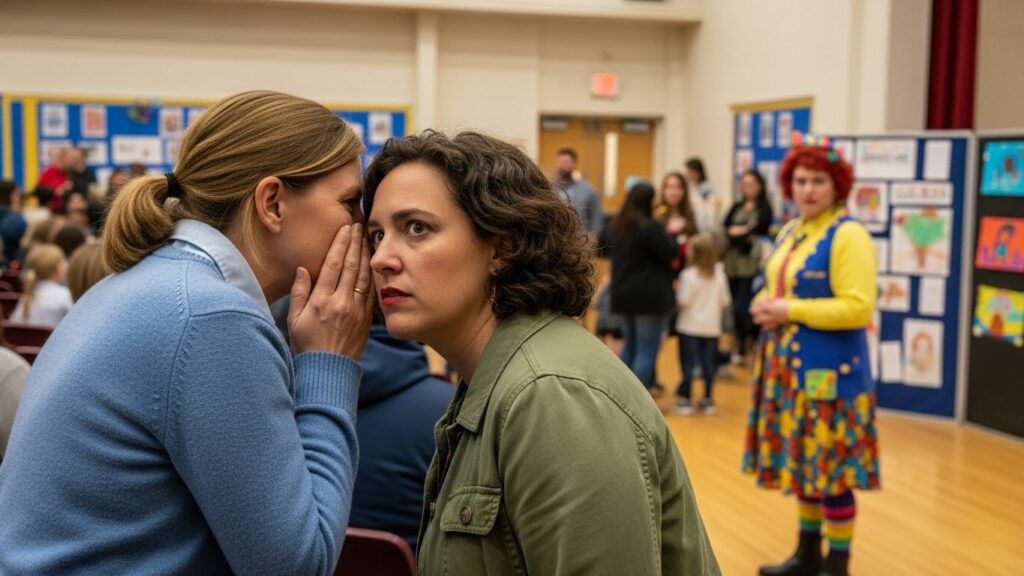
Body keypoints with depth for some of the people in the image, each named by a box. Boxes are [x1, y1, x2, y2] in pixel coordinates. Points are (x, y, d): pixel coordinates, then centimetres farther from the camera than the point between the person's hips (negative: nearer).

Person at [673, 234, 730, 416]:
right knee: (708, 363, 11)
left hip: (690, 326, -4)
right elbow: (725, 300, 1)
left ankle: (685, 400, 6)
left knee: (688, 363, 3)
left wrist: (676, 294, 3)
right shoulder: (719, 273, -3)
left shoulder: (689, 275, -16)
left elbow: (684, 300, -16)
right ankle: (707, 399, 17)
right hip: (712, 326, 4)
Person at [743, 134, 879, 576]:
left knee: (831, 471, -1)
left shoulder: (848, 235, -14)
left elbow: (858, 307, -21)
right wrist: (764, 305, 0)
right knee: (802, 464, 15)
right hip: (789, 367, 8)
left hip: (829, 372, -8)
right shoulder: (790, 231, 12)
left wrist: (790, 311, -19)